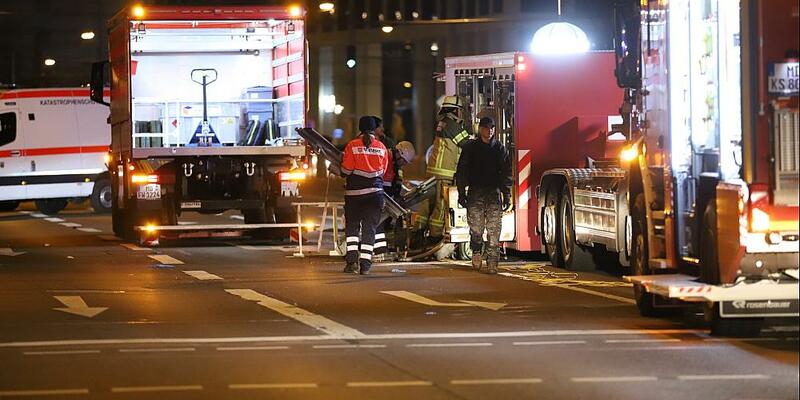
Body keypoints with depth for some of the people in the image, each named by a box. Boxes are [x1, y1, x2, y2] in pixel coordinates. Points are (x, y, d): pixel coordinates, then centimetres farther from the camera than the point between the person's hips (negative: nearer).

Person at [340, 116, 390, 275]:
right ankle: (365, 264, -1)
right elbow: (383, 171, 9)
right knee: (369, 228, 5)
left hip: (354, 192, -2)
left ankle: (352, 260, -4)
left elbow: (346, 171, -6)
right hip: (375, 192, 2)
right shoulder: (382, 148, 2)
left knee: (352, 226, 9)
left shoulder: (352, 146, -7)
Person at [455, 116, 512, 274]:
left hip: (494, 192, 0)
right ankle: (476, 256, 15)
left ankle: (492, 263, -8)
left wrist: (507, 195, 2)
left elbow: (506, 173, 10)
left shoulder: (499, 149, 9)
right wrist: (461, 194, 1)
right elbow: (461, 172, 7)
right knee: (476, 229, -4)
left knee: (494, 231, -6)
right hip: (475, 193, 0)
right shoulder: (470, 147, 7)